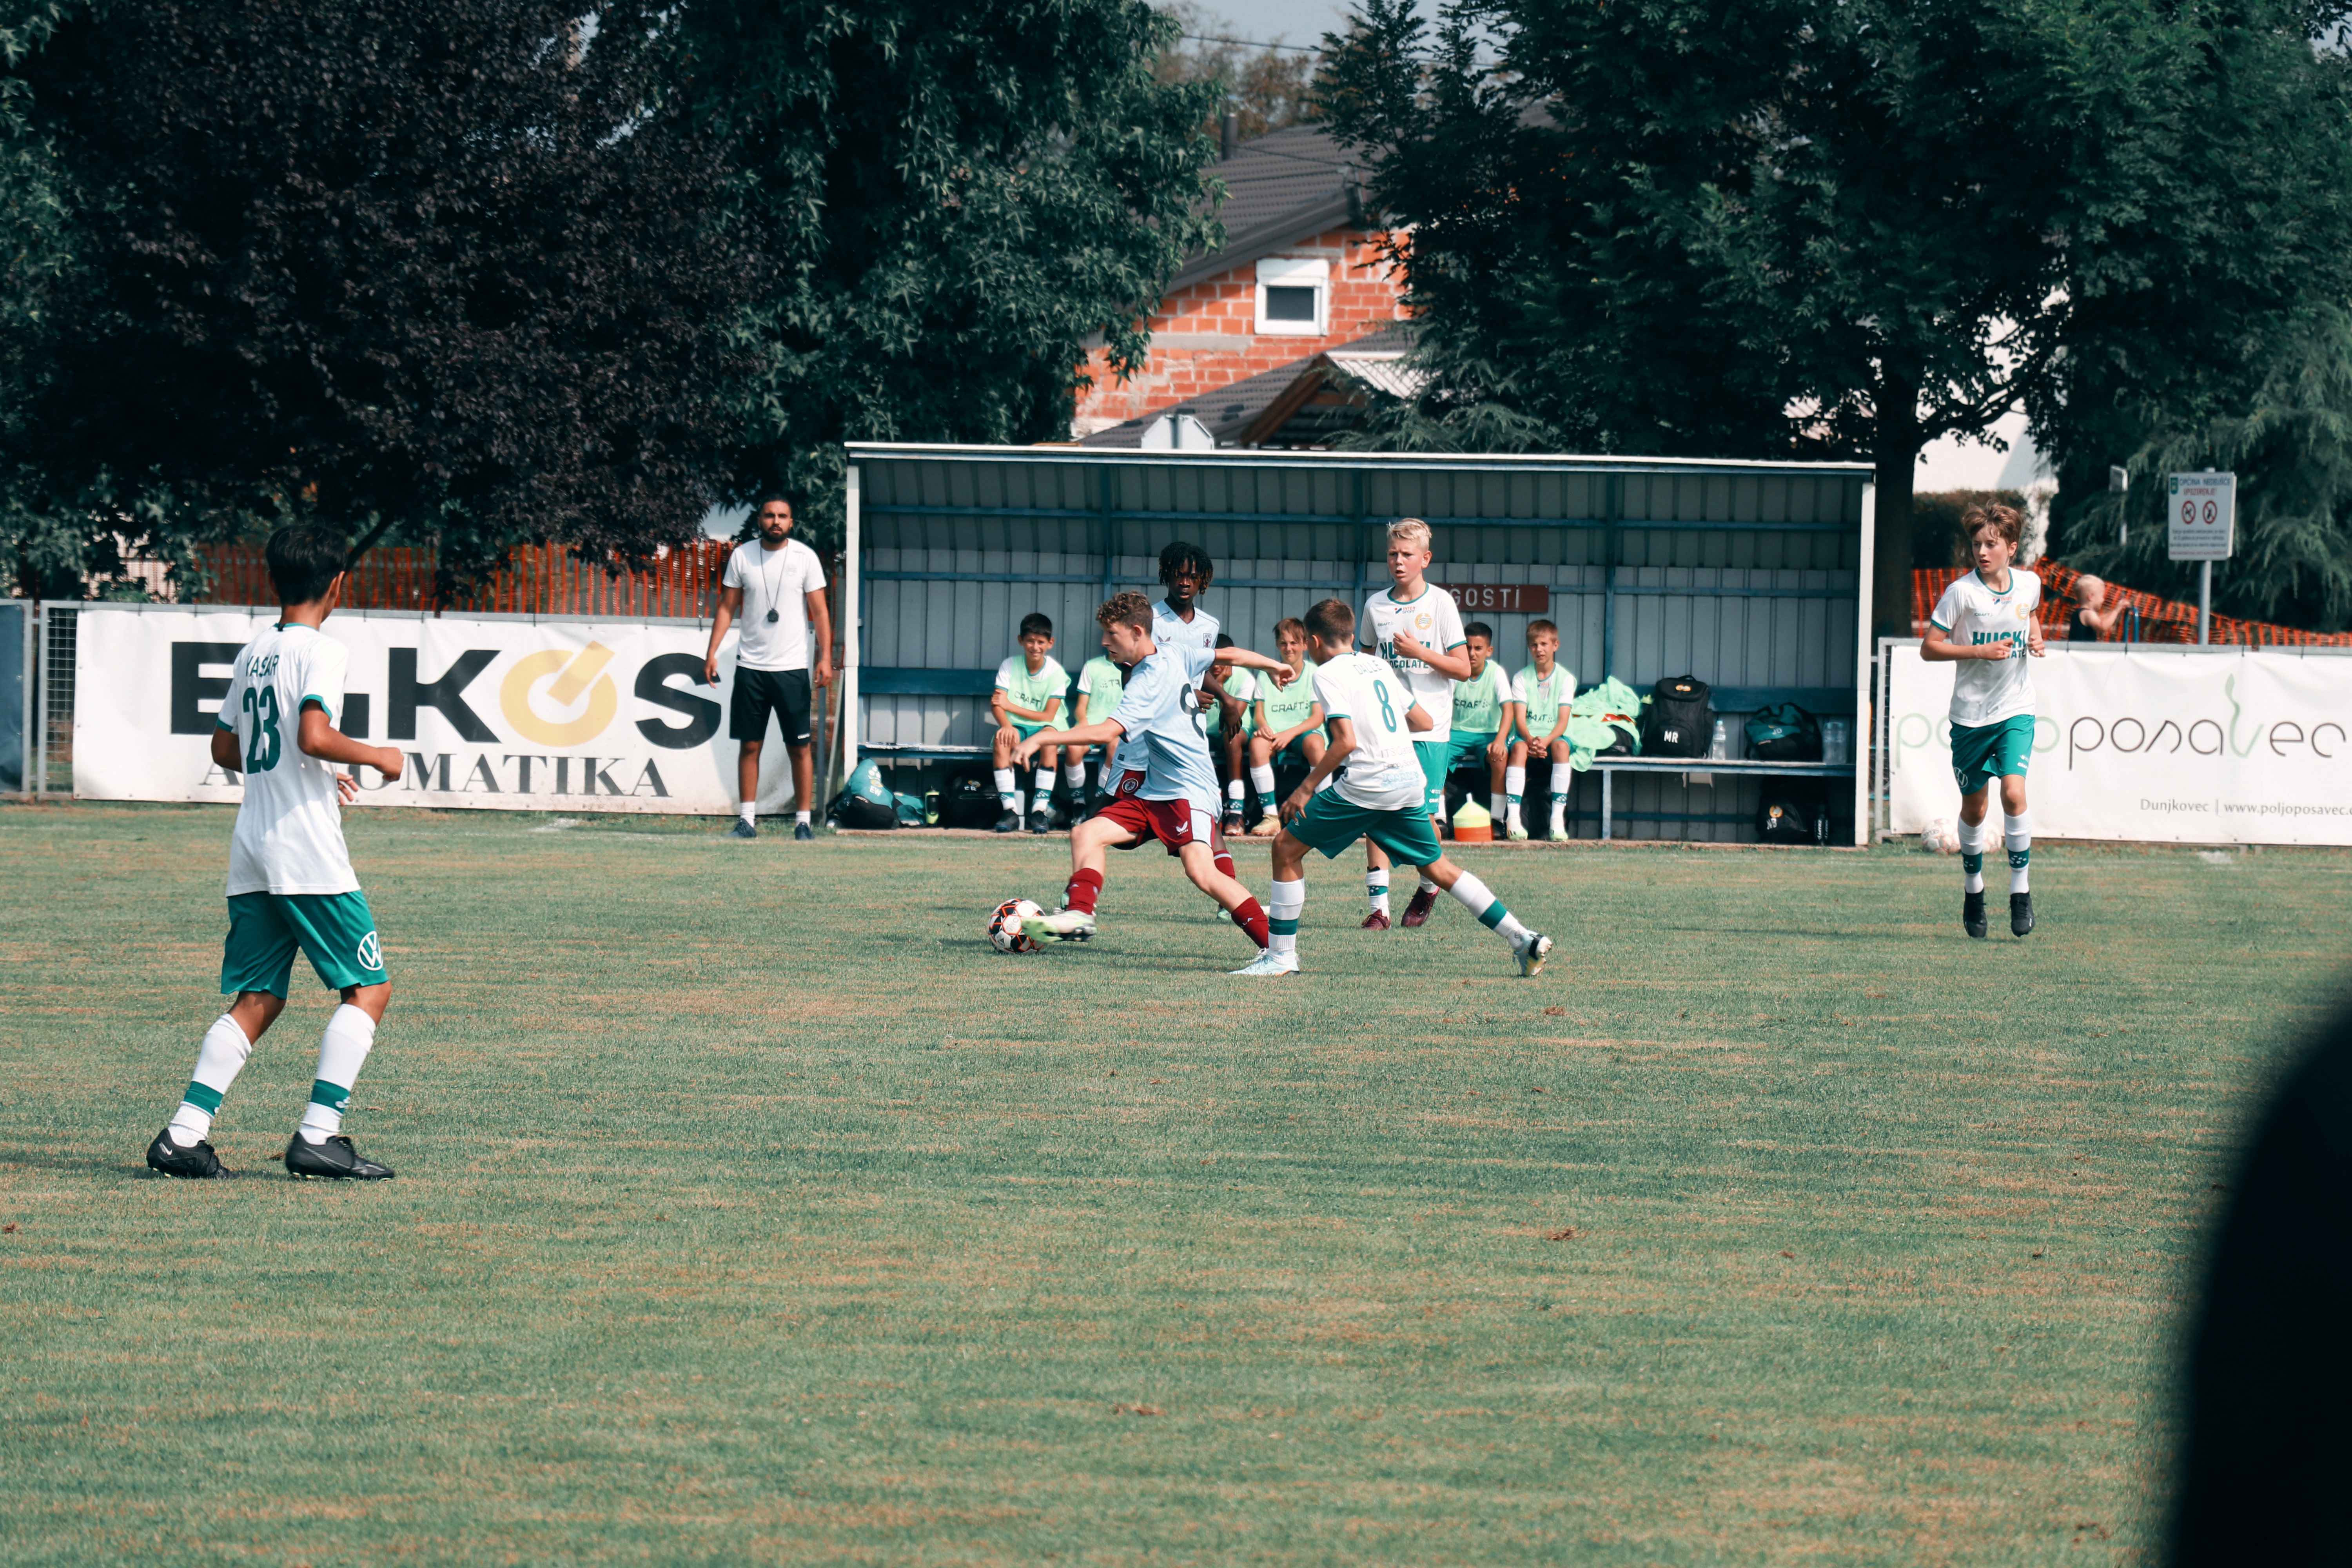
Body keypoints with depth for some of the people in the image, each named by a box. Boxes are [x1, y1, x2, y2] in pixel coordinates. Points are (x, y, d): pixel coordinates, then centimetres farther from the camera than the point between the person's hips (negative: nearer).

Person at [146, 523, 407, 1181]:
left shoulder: (253, 653, 14)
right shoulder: (321, 651, -10)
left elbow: (226, 749, 23)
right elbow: (314, 737, -24)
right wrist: (376, 757, -7)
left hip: (251, 855, 8)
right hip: (308, 853, -8)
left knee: (256, 999, 11)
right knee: (369, 987, 0)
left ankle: (184, 1134, -1)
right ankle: (318, 1137, -8)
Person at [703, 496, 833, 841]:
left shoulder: (805, 557, 0)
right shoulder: (742, 556, 4)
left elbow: (820, 611, -1)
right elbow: (727, 607, 8)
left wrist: (826, 657, -10)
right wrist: (712, 652, -1)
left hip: (793, 667, -2)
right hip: (750, 666, 2)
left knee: (799, 747, -1)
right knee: (750, 745, 2)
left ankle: (803, 820, 3)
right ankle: (747, 818, 6)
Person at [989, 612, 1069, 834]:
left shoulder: (1056, 673, -4)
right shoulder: (1009, 666, 0)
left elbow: (1048, 716, -9)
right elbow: (996, 705, -9)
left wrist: (1010, 706, -12)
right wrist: (1007, 725, -30)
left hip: (1043, 727, -1)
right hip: (1016, 727, 1)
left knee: (1049, 735, -36)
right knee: (1002, 738, -33)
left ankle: (1040, 810, -35)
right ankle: (1011, 811, -34)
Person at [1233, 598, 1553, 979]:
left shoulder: (1329, 674, -3)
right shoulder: (1377, 666, 18)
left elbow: (1346, 741, -15)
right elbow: (1425, 722, 22)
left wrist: (1306, 788, -10)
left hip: (1365, 784, -7)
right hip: (1411, 782, 7)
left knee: (1287, 847, 5)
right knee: (1437, 867, 17)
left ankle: (1281, 955, 2)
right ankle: (1523, 939, 9)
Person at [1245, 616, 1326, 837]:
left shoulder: (1315, 673, 4)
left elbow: (1318, 717, -4)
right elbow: (1259, 713, 8)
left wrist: (1290, 734, -19)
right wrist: (1263, 726, -17)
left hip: (1304, 733, -2)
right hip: (1275, 734, 2)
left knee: (1314, 744, -38)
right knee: (1257, 743, -33)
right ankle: (1270, 816, -32)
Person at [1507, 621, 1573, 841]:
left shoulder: (1566, 678, 4)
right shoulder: (1521, 678, 6)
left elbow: (1563, 720, -5)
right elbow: (1519, 718, -4)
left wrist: (1547, 740, -25)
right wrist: (1530, 740, -25)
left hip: (1553, 735, 0)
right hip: (1526, 733, 0)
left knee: (1561, 746, -35)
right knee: (1519, 747, -35)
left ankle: (1558, 818, -38)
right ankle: (1513, 817, -42)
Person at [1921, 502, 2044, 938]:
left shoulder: (2029, 585, 1)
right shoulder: (1962, 592, -11)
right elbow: (1929, 648, -8)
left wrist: (2035, 639, 3)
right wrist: (1980, 651, -19)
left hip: (2016, 710, 1)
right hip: (1971, 715, -1)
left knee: (2014, 792, -18)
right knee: (1974, 807, 8)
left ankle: (2021, 891, -8)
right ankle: (1973, 890, 31)